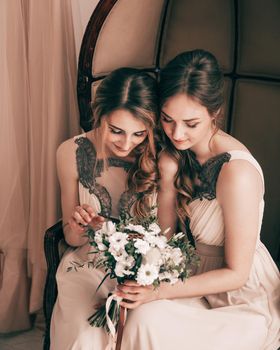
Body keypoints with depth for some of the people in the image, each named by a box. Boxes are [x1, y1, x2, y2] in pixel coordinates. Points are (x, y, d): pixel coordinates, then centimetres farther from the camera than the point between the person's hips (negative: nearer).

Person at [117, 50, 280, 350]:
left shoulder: (237, 173, -26)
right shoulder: (177, 155, -3)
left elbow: (235, 274, -19)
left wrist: (160, 291, -24)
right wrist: (168, 177, -17)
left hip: (247, 301, -6)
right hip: (200, 275, 6)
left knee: (149, 320, -26)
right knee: (144, 316, -23)